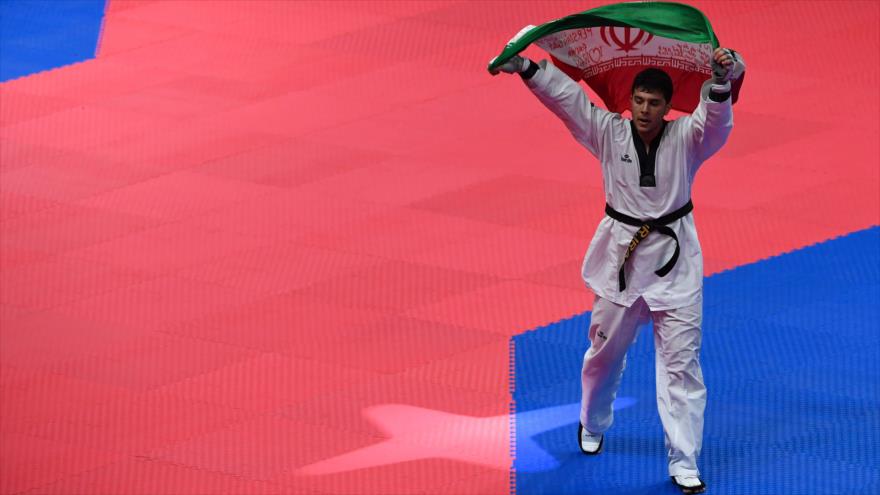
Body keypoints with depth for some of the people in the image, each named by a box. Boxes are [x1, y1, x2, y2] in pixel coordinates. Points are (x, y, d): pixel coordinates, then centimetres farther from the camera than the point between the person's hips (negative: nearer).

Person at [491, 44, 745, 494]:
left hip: (674, 260, -1)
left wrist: (721, 81, -46)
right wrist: (526, 68, -19)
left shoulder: (686, 138, -6)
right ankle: (592, 426, 44)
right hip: (620, 256, 1)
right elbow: (565, 94, -7)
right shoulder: (609, 133, -3)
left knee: (681, 359, -3)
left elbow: (715, 117, -26)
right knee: (605, 350, 15)